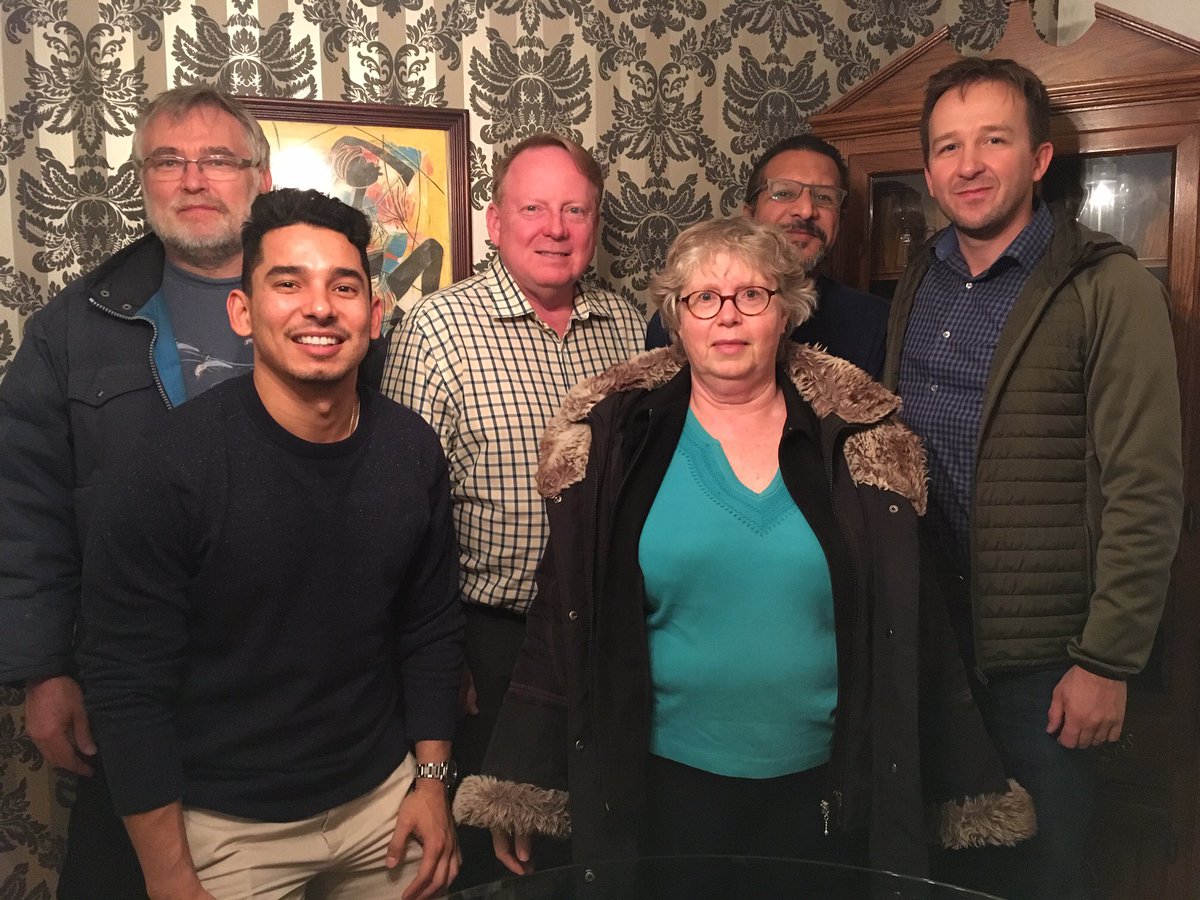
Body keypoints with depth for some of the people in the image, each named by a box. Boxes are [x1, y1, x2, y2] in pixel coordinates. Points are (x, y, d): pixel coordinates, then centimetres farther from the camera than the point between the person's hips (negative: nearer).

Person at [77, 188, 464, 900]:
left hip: (383, 798, 4)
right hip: (227, 828, -3)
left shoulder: (412, 449, -7)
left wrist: (432, 779, 4)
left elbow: (432, 626, 3)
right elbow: (128, 683, -15)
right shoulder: (175, 466, -20)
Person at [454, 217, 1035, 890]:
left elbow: (912, 626, 2)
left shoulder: (859, 442, -3)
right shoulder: (617, 442, -5)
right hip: (659, 792, 0)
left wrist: (970, 788, 4)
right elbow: (565, 619, -2)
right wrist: (520, 786, -2)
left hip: (822, 794, 1)